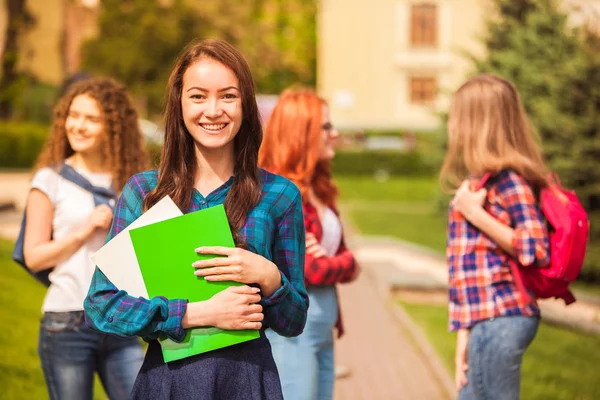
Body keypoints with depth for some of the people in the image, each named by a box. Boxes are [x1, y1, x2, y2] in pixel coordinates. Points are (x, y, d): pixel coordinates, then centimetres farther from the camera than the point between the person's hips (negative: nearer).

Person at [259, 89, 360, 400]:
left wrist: (327, 259, -12)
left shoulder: (319, 191, 13)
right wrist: (346, 262, 0)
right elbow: (304, 270, -17)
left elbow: (346, 264, 10)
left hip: (323, 326, 8)